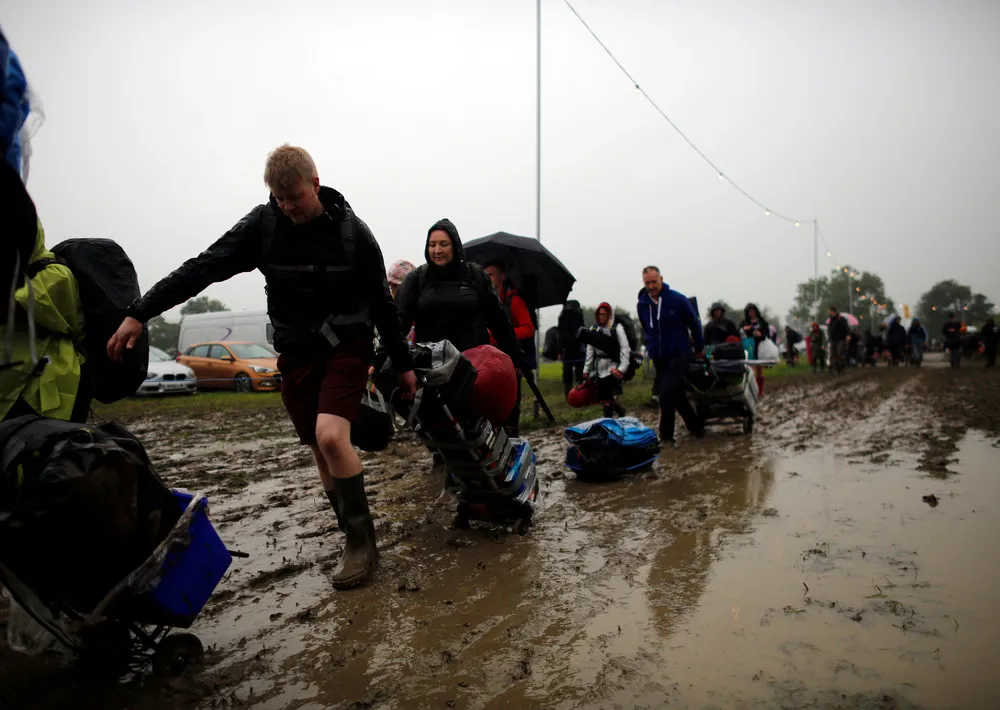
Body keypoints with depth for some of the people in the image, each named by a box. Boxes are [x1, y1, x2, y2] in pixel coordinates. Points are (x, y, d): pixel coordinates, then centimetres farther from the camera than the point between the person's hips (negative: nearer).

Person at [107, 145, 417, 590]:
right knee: (322, 452, 5)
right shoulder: (263, 224, -3)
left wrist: (403, 363, 3)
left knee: (330, 436, -24)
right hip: (294, 352, 3)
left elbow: (382, 303, 0)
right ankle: (356, 541, 21)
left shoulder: (352, 231, -7)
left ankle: (362, 540, -7)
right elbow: (204, 267, -6)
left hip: (346, 347, -3)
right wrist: (139, 313, -11)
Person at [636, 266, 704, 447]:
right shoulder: (642, 304, 2)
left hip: (678, 355, -5)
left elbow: (694, 324, 2)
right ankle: (696, 426, 33)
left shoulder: (678, 300, -10)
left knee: (667, 394, -18)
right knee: (677, 395, 14)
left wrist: (699, 348, 10)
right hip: (658, 358, 5)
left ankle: (666, 436, -10)